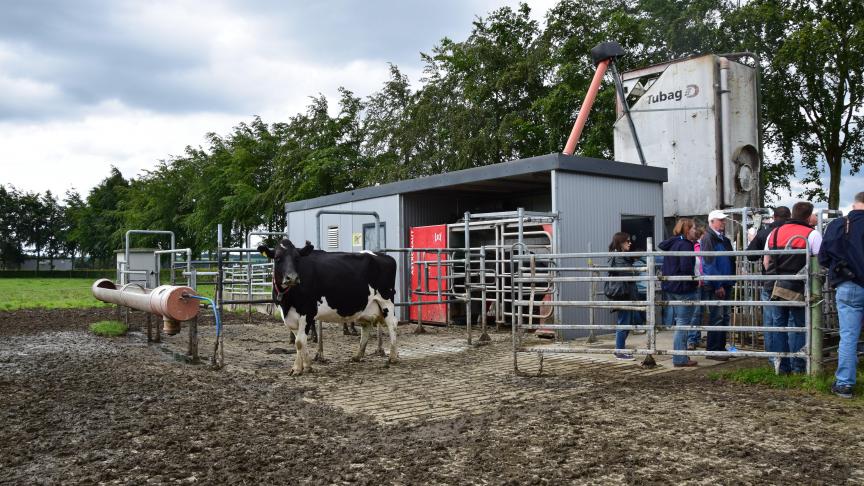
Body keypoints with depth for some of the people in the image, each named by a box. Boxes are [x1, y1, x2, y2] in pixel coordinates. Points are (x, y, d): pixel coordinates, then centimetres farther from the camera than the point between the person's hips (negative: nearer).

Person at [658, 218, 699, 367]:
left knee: (679, 322, 16)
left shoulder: (671, 244, 13)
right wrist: (695, 280, -8)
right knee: (683, 323, -4)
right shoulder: (685, 244, -15)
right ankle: (680, 359, -1)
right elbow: (686, 268, -23)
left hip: (670, 288, 9)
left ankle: (679, 356, 21)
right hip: (683, 289, -9)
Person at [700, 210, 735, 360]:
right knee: (716, 317, -7)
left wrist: (730, 282, 14)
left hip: (725, 284, 9)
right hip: (714, 286, -9)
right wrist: (718, 285, -18)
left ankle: (721, 347, 20)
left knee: (724, 317, 12)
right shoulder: (708, 238, -10)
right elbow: (709, 263, -16)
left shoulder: (724, 239, 18)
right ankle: (712, 350, -2)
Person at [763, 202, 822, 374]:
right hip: (798, 288, -4)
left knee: (778, 323, 10)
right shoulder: (812, 234, -5)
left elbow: (766, 261, 13)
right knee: (797, 325, 3)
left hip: (776, 287, 4)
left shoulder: (774, 233, 10)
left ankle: (782, 365, 14)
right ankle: (798, 366, 8)